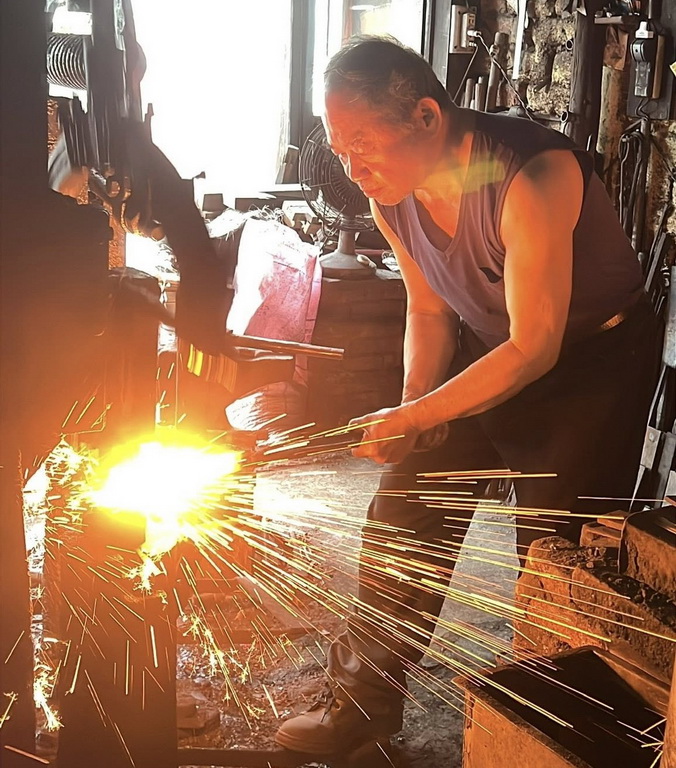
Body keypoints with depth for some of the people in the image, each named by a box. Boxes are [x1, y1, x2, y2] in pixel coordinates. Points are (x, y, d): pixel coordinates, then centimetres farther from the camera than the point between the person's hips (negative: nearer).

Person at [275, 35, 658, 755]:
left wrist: (412, 418, -28)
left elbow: (535, 349, -29)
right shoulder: (391, 197, -11)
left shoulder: (533, 178, -34)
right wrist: (415, 401, -13)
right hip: (484, 347, 6)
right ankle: (366, 700, 19)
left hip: (593, 355, -6)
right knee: (403, 521, 3)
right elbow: (428, 310, 4)